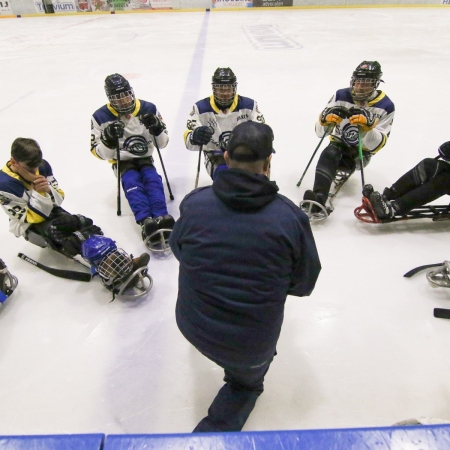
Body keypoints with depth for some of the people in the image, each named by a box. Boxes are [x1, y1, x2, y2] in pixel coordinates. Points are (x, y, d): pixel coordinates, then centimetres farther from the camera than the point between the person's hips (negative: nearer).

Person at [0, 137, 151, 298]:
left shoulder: (42, 166, -8)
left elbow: (59, 198, -1)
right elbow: (31, 218, -20)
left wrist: (48, 191, -24)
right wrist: (39, 194, -34)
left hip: (51, 212, 6)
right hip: (29, 226, -5)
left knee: (84, 225, -23)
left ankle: (122, 263, -38)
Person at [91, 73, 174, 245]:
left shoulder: (148, 109, -3)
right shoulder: (101, 117, -6)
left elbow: (162, 143, 1)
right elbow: (101, 153, -7)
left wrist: (156, 128, -19)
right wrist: (109, 139, -27)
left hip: (144, 158, 2)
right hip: (122, 161, -1)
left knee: (153, 179, -29)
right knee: (132, 182, -31)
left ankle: (161, 218, -45)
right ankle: (146, 222, -50)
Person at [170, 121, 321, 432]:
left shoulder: (194, 203, -14)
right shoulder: (291, 217, -18)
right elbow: (304, 284, -5)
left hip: (193, 326, 3)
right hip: (250, 346, -2)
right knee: (247, 381, 31)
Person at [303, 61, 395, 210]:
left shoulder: (385, 106, -9)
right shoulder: (341, 96, -6)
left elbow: (376, 145, -17)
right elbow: (320, 131, -6)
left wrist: (367, 126, -36)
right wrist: (325, 119, -30)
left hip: (361, 151, 0)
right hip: (339, 143, 0)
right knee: (329, 155, -36)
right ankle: (319, 197, -51)